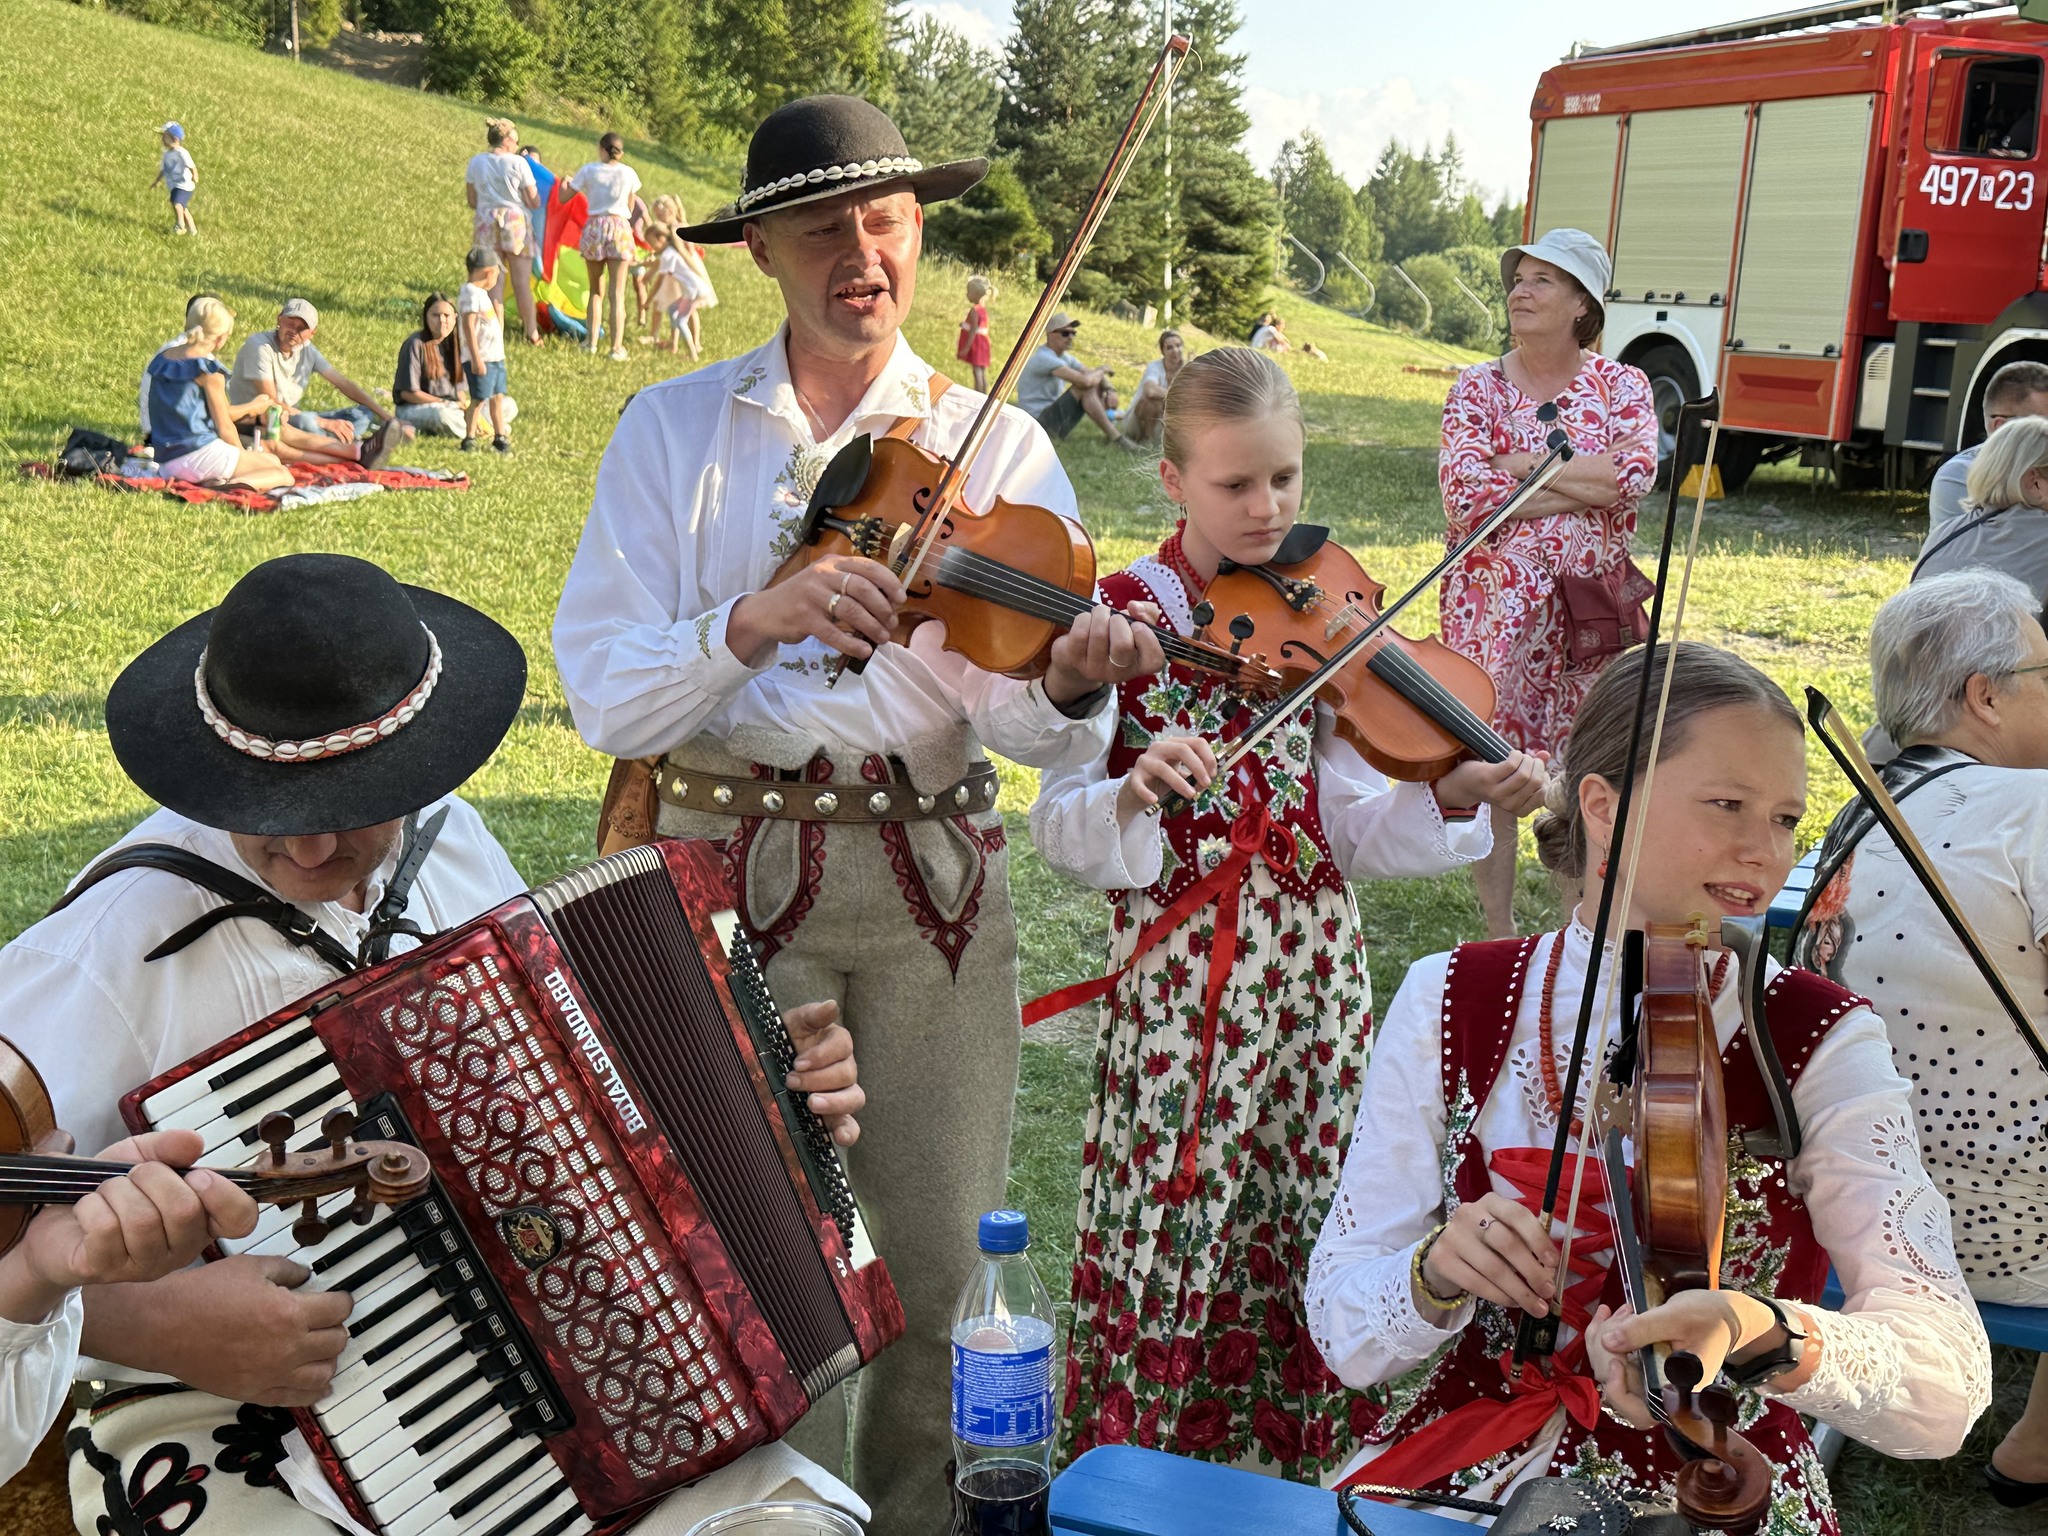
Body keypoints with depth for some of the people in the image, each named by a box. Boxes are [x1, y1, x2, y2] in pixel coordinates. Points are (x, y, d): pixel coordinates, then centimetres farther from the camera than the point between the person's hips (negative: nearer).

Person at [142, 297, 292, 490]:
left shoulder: (161, 360, 13)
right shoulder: (209, 369, -11)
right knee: (282, 474, 1)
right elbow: (224, 427, -7)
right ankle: (232, 486, -27)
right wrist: (242, 453, 12)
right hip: (201, 454, -8)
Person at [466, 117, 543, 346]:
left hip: (487, 224, 3)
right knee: (522, 282, 3)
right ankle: (532, 334, 10)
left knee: (494, 282, 6)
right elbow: (534, 202, -6)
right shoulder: (518, 163, -8)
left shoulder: (476, 162, 3)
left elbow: (472, 201, 9)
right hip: (516, 224, -3)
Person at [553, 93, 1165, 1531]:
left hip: (932, 871, 1)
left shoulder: (998, 445, 4)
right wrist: (753, 621, -25)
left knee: (945, 1251, 5)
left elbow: (1016, 718, -6)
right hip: (728, 864, -1)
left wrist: (1069, 685, -29)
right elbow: (606, 696, -8)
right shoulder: (675, 430, 2)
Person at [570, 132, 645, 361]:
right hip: (619, 227, -1)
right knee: (617, 293, 1)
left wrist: (566, 181, 26)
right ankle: (617, 347, -3)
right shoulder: (628, 173, 1)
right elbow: (630, 207, 11)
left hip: (594, 227, 1)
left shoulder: (589, 170, 0)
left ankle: (592, 342, 13)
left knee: (596, 290, 14)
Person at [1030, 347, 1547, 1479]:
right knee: (1168, 1236, -1)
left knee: (1304, 1232, 10)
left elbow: (1347, 829, 3)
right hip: (1179, 973, -3)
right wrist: (1130, 798, -30)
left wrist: (1451, 798, -14)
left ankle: (1289, 1454, 31)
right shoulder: (1124, 616, -6)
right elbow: (1059, 827, -10)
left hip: (1315, 968, 4)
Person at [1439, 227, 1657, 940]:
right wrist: (1584, 485, -12)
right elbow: (1466, 495, -14)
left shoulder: (1621, 385, 5)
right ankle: (1499, 930, 15)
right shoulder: (1478, 388, 2)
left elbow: (1637, 472, -14)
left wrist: (1518, 464, -13)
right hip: (1496, 605, -1)